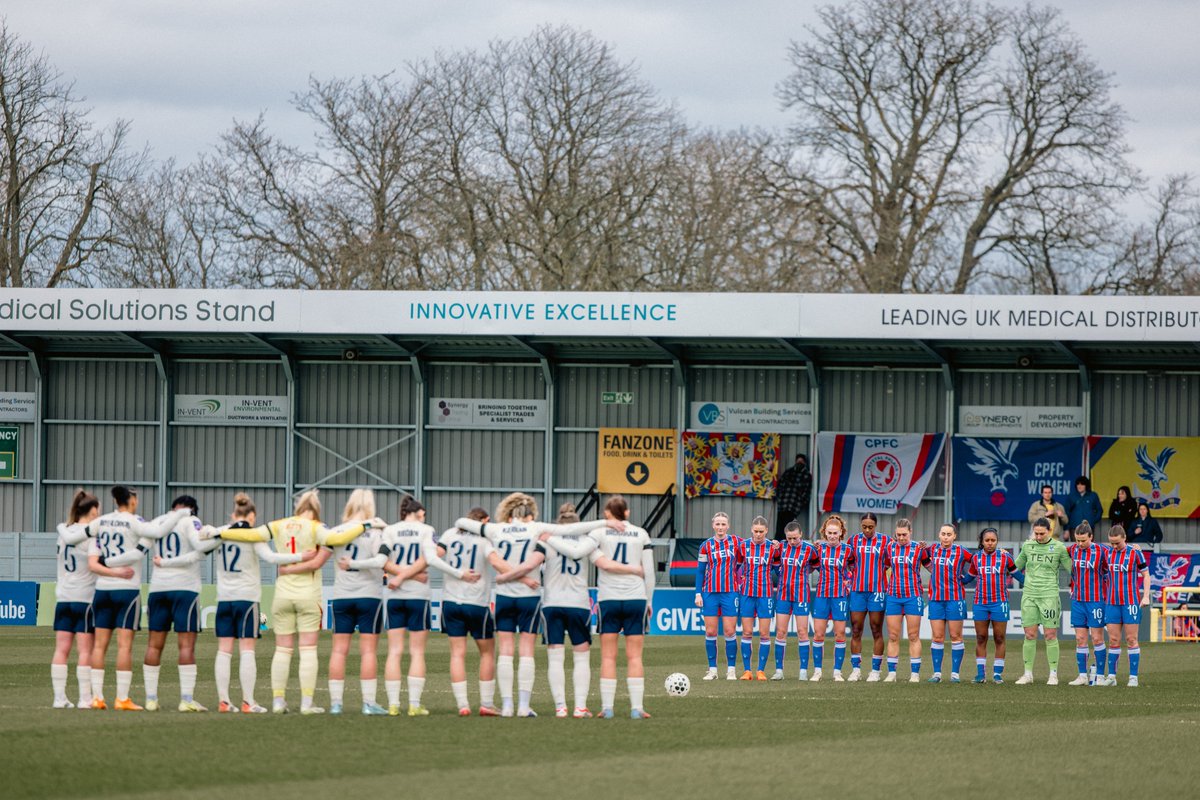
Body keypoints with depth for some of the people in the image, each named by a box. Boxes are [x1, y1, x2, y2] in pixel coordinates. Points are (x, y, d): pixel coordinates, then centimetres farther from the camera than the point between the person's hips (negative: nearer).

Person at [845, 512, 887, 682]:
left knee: (877, 631, 1)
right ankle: (856, 669, 8)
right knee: (855, 631, 1)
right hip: (857, 590, 2)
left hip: (877, 590, -2)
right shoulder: (853, 540, 7)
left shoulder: (885, 541, 0)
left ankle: (875, 670, 5)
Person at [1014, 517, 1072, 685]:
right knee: (1030, 635, 2)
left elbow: (1071, 569, 5)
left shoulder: (1059, 547, -1)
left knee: (1050, 635, -3)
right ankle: (1028, 674, 9)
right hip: (1029, 595, 3)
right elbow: (1017, 566, 21)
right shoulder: (1027, 546, 8)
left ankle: (1053, 675, 3)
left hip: (1049, 595, -3)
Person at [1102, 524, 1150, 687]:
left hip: (1130, 602, -4)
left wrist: (1146, 596, -7)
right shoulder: (1108, 552, 7)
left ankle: (1133, 677, 1)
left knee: (1131, 640, -2)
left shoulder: (1135, 553, -4)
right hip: (1112, 602, 4)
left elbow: (1146, 575, 1)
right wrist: (1104, 594, 15)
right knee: (1113, 641, 2)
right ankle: (1111, 676, 5)